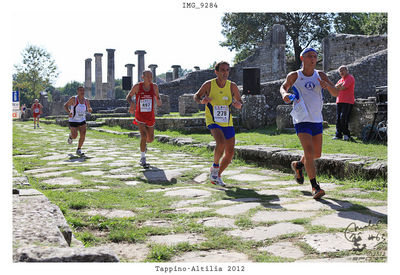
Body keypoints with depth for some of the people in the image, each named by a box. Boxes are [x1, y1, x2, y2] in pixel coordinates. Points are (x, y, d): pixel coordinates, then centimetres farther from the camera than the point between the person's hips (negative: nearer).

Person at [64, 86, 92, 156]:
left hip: (82, 121, 4)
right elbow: (65, 105, -3)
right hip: (73, 121, -4)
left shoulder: (86, 100, 1)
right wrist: (69, 112, -21)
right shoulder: (73, 99, -11)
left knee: (83, 135, -11)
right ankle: (70, 136, 37)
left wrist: (90, 109, -9)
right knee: (74, 136, -3)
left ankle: (79, 150, 2)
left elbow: (89, 109, 15)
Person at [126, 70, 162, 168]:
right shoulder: (137, 86, -8)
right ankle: (143, 159, -10)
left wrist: (159, 101, -11)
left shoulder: (154, 86, -1)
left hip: (150, 116, 3)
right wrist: (131, 103, -19)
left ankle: (144, 144, 49)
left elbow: (157, 97, 14)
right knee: (143, 135, -20)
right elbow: (128, 97, 3)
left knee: (151, 139, 10)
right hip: (140, 116, -3)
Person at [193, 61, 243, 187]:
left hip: (227, 123, 4)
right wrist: (201, 101, -18)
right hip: (213, 122, -4)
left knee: (230, 152, 4)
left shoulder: (232, 86, -2)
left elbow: (239, 101, 9)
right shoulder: (208, 84, -8)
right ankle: (215, 167, -5)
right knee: (221, 142, -31)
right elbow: (196, 96, 5)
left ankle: (217, 176, 25)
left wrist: (238, 105, -15)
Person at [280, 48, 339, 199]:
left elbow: (336, 93, 3)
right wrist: (284, 93, -8)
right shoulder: (294, 76, -2)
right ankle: (314, 186, -9)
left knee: (317, 154, 14)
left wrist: (327, 85, -19)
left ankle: (298, 165, 43)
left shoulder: (320, 75, 6)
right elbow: (284, 86, 16)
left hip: (317, 120, 5)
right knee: (309, 152, -16)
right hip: (302, 120, -5)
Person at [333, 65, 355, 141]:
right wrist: (340, 84, -7)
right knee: (338, 118, 2)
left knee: (343, 117, -15)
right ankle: (338, 134, 5)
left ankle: (346, 134, -4)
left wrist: (338, 87, 4)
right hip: (339, 101, 8)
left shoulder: (350, 78, -3)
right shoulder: (341, 79, 23)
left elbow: (343, 87, -15)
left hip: (347, 101, -8)